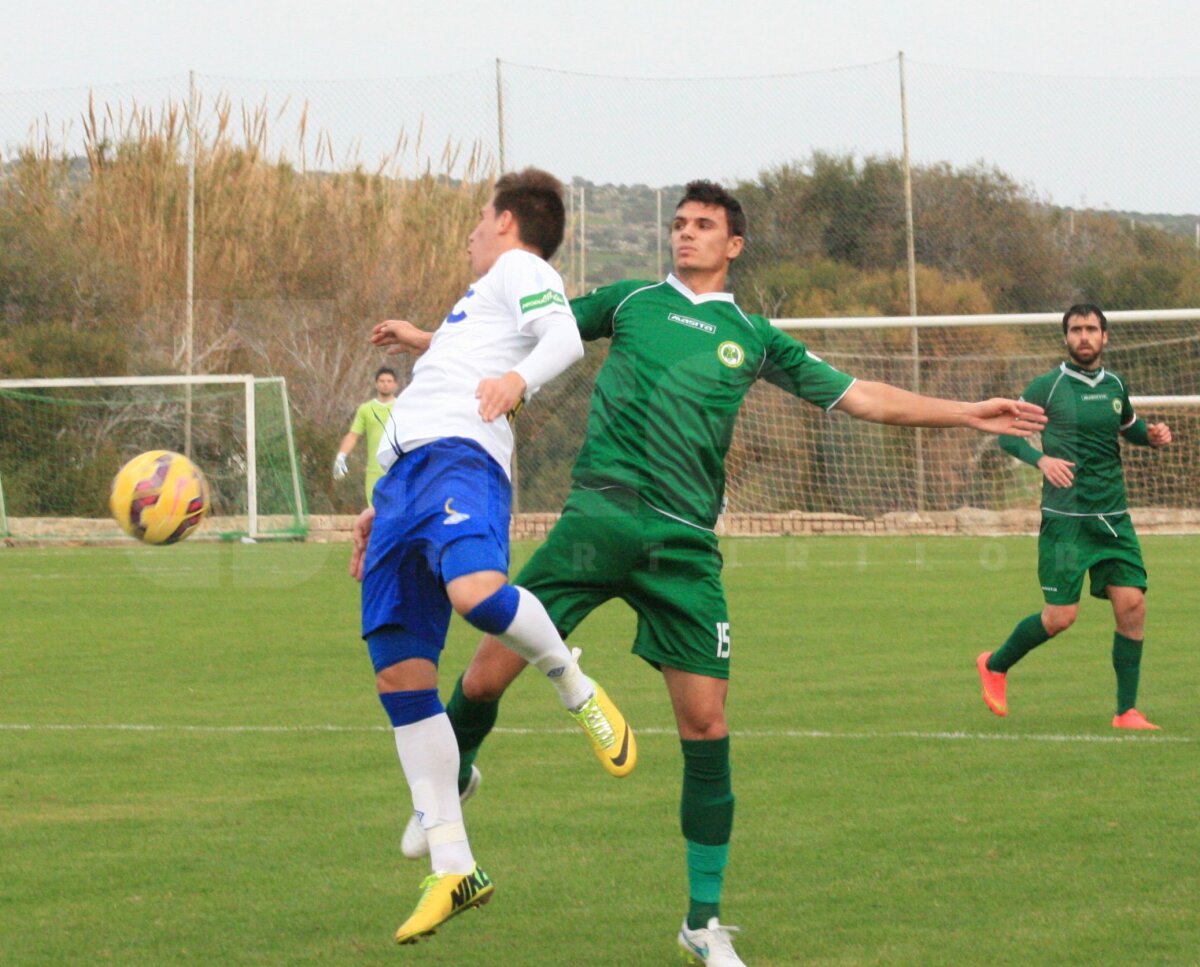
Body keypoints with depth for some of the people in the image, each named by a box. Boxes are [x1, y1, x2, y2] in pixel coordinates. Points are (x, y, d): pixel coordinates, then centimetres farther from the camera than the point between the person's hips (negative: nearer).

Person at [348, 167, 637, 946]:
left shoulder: (522, 268, 9)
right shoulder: (483, 297, 36)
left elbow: (565, 337, -11)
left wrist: (520, 377, -30)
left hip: (460, 455, -9)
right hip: (403, 475, 9)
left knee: (477, 593, -38)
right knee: (400, 676, -1)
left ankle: (576, 690, -8)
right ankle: (452, 869, 1)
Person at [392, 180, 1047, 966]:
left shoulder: (753, 338, 16)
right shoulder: (631, 302, 15)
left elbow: (860, 397, 18)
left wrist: (966, 414, 13)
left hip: (685, 545, 0)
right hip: (599, 515, 0)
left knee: (706, 724, -4)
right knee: (489, 671, -9)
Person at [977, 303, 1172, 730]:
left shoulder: (1115, 386, 11)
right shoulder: (1048, 386, -4)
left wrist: (1152, 434, 7)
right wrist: (1041, 458, -17)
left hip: (1114, 518, 5)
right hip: (1065, 518, -5)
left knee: (1132, 604, -7)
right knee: (1060, 617, -7)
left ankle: (1126, 713, 2)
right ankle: (995, 666, 21)